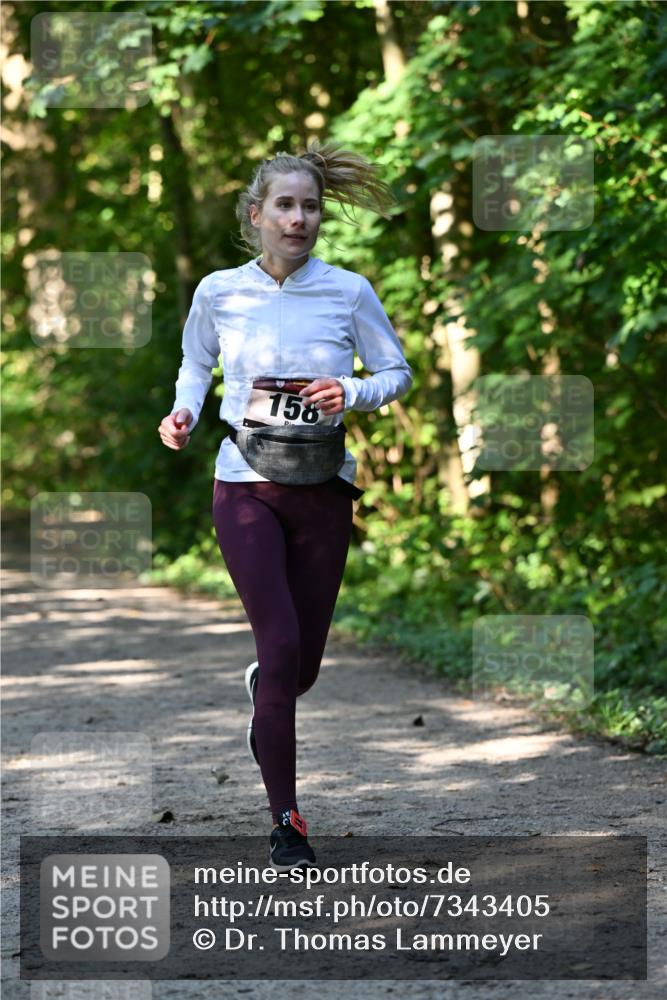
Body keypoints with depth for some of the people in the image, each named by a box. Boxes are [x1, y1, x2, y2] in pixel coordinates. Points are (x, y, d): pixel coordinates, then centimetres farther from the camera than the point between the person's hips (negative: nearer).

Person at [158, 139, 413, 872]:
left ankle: (263, 693, 49)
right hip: (246, 487, -1)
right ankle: (284, 821, -4)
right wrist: (182, 413, -2)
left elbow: (398, 372, 8)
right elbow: (195, 365, 17)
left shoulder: (349, 292, 0)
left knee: (304, 662, 8)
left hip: (323, 488, 2)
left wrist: (353, 394, -12)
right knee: (281, 646, -13)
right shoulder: (219, 292, 1)